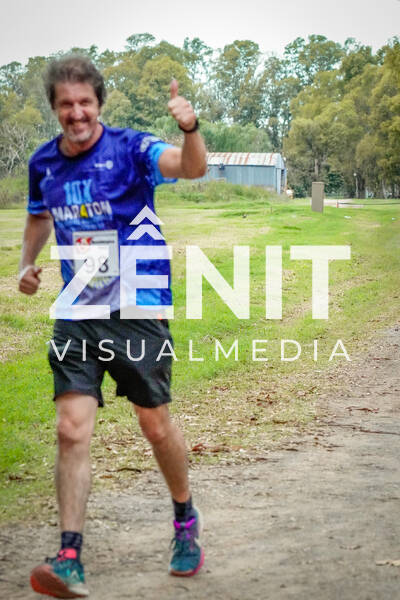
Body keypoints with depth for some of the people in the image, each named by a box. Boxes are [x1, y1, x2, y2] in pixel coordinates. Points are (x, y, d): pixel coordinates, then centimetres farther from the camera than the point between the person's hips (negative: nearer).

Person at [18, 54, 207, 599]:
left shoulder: (131, 149, -10)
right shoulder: (44, 163, 5)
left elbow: (190, 168, -28)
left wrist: (190, 129, -49)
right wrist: (27, 263, 7)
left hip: (138, 311, -3)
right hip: (76, 315, 4)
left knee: (156, 424, 5)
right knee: (71, 430, -6)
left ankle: (186, 520, 31)